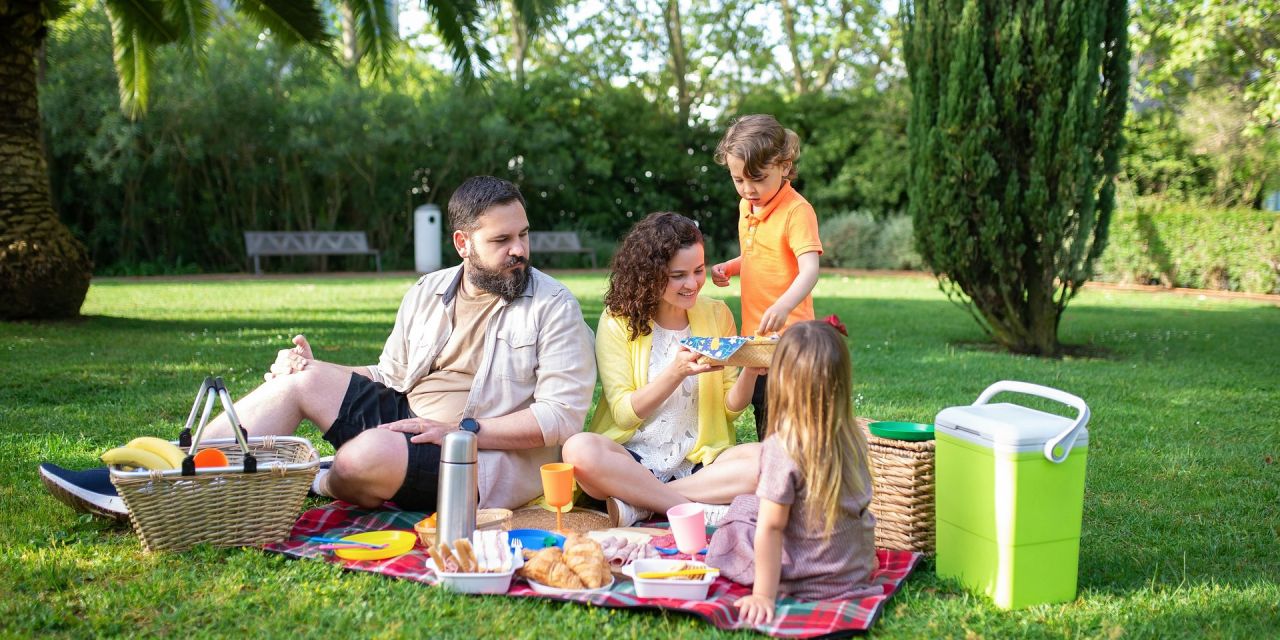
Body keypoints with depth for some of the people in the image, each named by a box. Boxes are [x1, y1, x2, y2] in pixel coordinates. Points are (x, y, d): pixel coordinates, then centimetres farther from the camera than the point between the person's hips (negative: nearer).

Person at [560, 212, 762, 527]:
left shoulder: (716, 315, 7)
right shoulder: (618, 322, -1)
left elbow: (730, 407, 9)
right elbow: (623, 413, -7)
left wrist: (750, 373, -12)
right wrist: (677, 372, -22)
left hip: (699, 462, 2)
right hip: (633, 459, -2)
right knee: (579, 449, -34)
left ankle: (639, 501, -22)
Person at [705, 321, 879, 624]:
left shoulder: (782, 448, -22)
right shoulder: (854, 439, -5)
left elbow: (771, 527, -19)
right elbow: (858, 504, 5)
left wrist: (763, 595, -14)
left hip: (811, 580, -6)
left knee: (742, 507, 13)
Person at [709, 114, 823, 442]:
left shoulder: (796, 211, -16)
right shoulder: (747, 207, 10)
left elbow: (809, 269, -28)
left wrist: (783, 306, -46)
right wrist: (728, 268, 6)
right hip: (754, 335, 8)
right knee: (763, 421, 18)